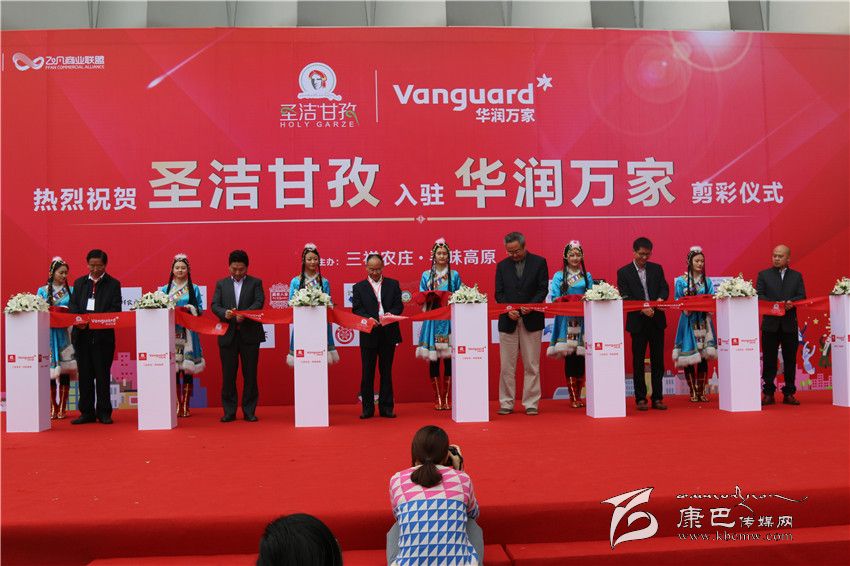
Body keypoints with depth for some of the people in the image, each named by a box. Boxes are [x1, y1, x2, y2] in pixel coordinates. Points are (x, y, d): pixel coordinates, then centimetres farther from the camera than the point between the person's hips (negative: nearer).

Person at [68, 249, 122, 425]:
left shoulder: (113, 284, 4)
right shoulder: (79, 283, 15)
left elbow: (116, 308, -4)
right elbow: (72, 304, 7)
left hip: (103, 335, -3)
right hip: (81, 335, 3)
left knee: (102, 374, 1)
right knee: (85, 375, 7)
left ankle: (104, 413, 8)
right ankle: (87, 413, 14)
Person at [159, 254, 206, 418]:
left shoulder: (194, 289, 9)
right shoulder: (164, 289, 12)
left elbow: (200, 310, 6)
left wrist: (191, 308, -13)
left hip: (188, 333, -1)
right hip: (171, 332, 1)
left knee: (187, 369, -2)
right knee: (173, 369, -2)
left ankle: (186, 405, 4)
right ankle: (177, 405, 5)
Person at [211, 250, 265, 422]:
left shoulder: (255, 283, 7)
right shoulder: (221, 284, 12)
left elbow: (259, 302, -7)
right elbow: (215, 305, 3)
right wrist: (225, 313, -19)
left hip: (250, 334, -1)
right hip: (228, 335, 1)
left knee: (250, 374, 2)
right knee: (228, 375, 4)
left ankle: (249, 411, 10)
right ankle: (229, 412, 12)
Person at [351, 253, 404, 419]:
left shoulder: (393, 284, 10)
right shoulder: (358, 287, 7)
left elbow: (399, 305, 3)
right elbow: (356, 309, -3)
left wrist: (391, 313, -18)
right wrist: (368, 318, -21)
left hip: (389, 334, 1)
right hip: (368, 335, -1)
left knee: (386, 371, 7)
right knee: (367, 372, 3)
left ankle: (386, 408, 13)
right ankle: (367, 408, 11)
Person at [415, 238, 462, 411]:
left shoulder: (454, 275, 9)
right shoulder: (426, 275, 10)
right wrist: (430, 300, -12)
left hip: (450, 320, 0)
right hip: (432, 320, 0)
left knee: (449, 358, -2)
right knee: (433, 359, -1)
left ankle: (447, 398, 6)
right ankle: (437, 398, 8)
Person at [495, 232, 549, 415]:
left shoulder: (539, 262, 5)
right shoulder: (502, 265, 11)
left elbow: (543, 289, 0)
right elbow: (499, 293, 7)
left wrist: (531, 306, -16)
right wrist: (508, 310, -10)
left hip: (531, 319, -2)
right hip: (508, 320, 2)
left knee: (532, 365, 3)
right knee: (507, 366, 3)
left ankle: (531, 403, 10)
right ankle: (506, 403, 10)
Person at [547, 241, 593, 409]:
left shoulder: (587, 276, 15)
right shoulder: (559, 276, 8)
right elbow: (554, 298, -2)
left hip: (583, 321, 2)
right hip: (566, 321, -2)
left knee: (581, 358, 2)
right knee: (569, 357, -5)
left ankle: (579, 395, 10)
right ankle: (573, 397, -1)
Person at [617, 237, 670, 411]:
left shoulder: (657, 269, 10)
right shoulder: (624, 272, 0)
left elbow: (665, 289, 5)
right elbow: (625, 298, -6)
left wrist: (660, 298, -17)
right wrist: (642, 309, -20)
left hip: (657, 320, 3)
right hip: (637, 322, -3)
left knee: (658, 360, 5)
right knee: (638, 362, 3)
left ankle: (657, 398, 12)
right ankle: (640, 399, 10)